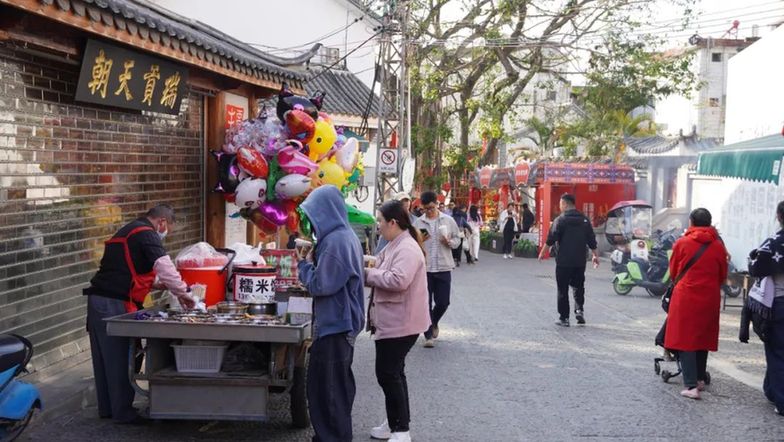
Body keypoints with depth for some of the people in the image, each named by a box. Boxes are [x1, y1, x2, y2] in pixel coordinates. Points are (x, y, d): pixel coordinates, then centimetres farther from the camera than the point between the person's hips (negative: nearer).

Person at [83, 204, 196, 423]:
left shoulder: (126, 231, 23)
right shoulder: (147, 234, -8)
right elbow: (165, 266, -19)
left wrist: (156, 284, 23)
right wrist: (182, 293, -9)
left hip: (97, 299, 9)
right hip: (114, 305, -9)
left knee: (104, 357, 15)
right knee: (120, 359, 0)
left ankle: (106, 408, 24)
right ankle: (123, 412, 8)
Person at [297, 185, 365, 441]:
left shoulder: (336, 241, -22)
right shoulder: (345, 236, 11)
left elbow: (320, 285, -21)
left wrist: (304, 263, -5)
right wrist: (313, 258, 5)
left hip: (334, 325, -11)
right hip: (341, 322, 11)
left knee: (327, 390, -1)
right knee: (337, 386, 19)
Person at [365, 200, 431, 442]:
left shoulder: (407, 248, -20)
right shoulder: (395, 245, 12)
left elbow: (397, 280, -31)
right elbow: (385, 277, 17)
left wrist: (368, 273, -19)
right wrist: (368, 273, 0)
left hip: (400, 323, -10)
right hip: (392, 321, 10)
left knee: (387, 374, -6)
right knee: (393, 372, 17)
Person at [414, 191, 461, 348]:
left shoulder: (448, 220, 3)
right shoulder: (418, 223, 2)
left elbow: (457, 239, 9)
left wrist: (450, 242, -12)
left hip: (443, 267, 1)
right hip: (424, 268, 0)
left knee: (443, 302, 3)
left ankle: (433, 322, 33)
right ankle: (429, 335, 10)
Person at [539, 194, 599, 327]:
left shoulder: (560, 220, -8)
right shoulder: (584, 220, 7)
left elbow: (551, 239, -10)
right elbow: (591, 241, 10)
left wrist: (542, 252, 0)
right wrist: (595, 255, 20)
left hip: (564, 261, -4)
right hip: (580, 261, 4)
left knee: (563, 290, 3)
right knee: (578, 287, 17)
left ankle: (564, 318, 4)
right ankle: (579, 310, -3)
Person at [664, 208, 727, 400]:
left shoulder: (682, 243, -6)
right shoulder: (718, 246, 0)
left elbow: (673, 272, 6)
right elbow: (723, 276, 10)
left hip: (685, 297, -3)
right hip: (709, 299, 3)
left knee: (685, 340, 0)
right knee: (703, 338, 18)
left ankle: (691, 385, -10)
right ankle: (700, 379, 30)